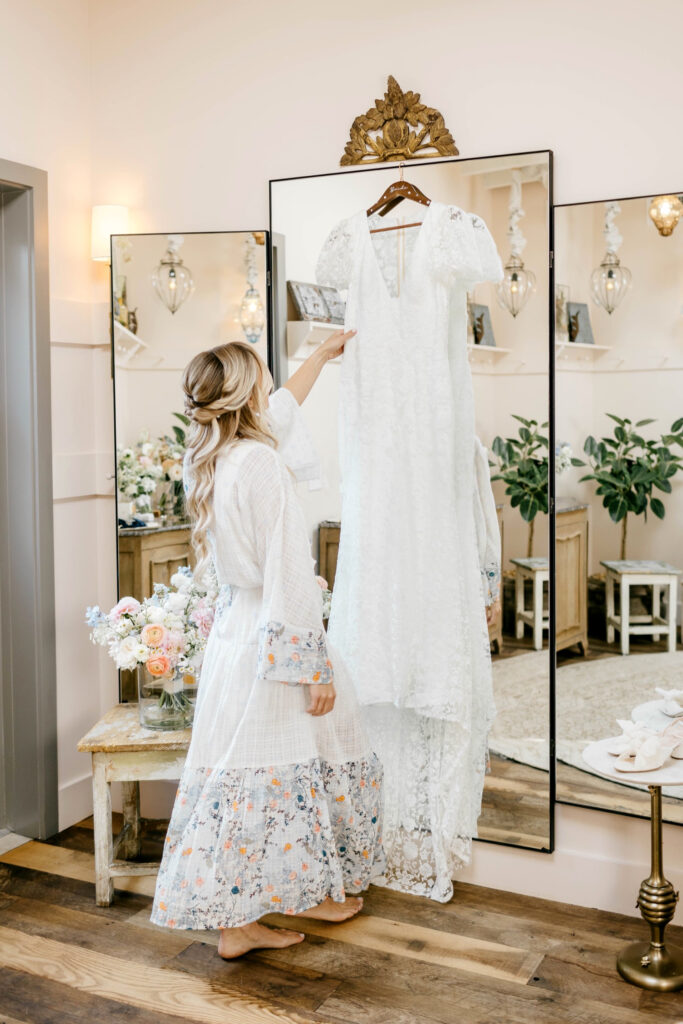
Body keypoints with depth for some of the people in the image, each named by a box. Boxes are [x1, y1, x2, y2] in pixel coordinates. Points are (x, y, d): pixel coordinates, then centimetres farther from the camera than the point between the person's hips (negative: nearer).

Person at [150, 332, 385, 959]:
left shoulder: (212, 458, 6)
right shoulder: (262, 466, -20)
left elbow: (282, 410, 25)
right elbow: (289, 576, -21)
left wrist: (323, 355, 37)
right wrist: (316, 667, -16)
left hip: (233, 634, 8)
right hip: (276, 642, -8)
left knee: (241, 774, 11)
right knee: (297, 767, 12)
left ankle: (236, 920, 19)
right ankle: (314, 892, 33)